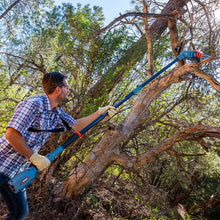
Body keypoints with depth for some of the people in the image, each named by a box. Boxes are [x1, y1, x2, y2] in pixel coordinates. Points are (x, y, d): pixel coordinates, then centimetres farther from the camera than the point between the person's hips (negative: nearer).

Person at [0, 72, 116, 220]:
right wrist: (35, 157, -21)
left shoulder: (57, 112, 4)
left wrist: (100, 112, 13)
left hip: (16, 171, 8)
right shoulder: (34, 104, -23)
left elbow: (75, 125, 15)